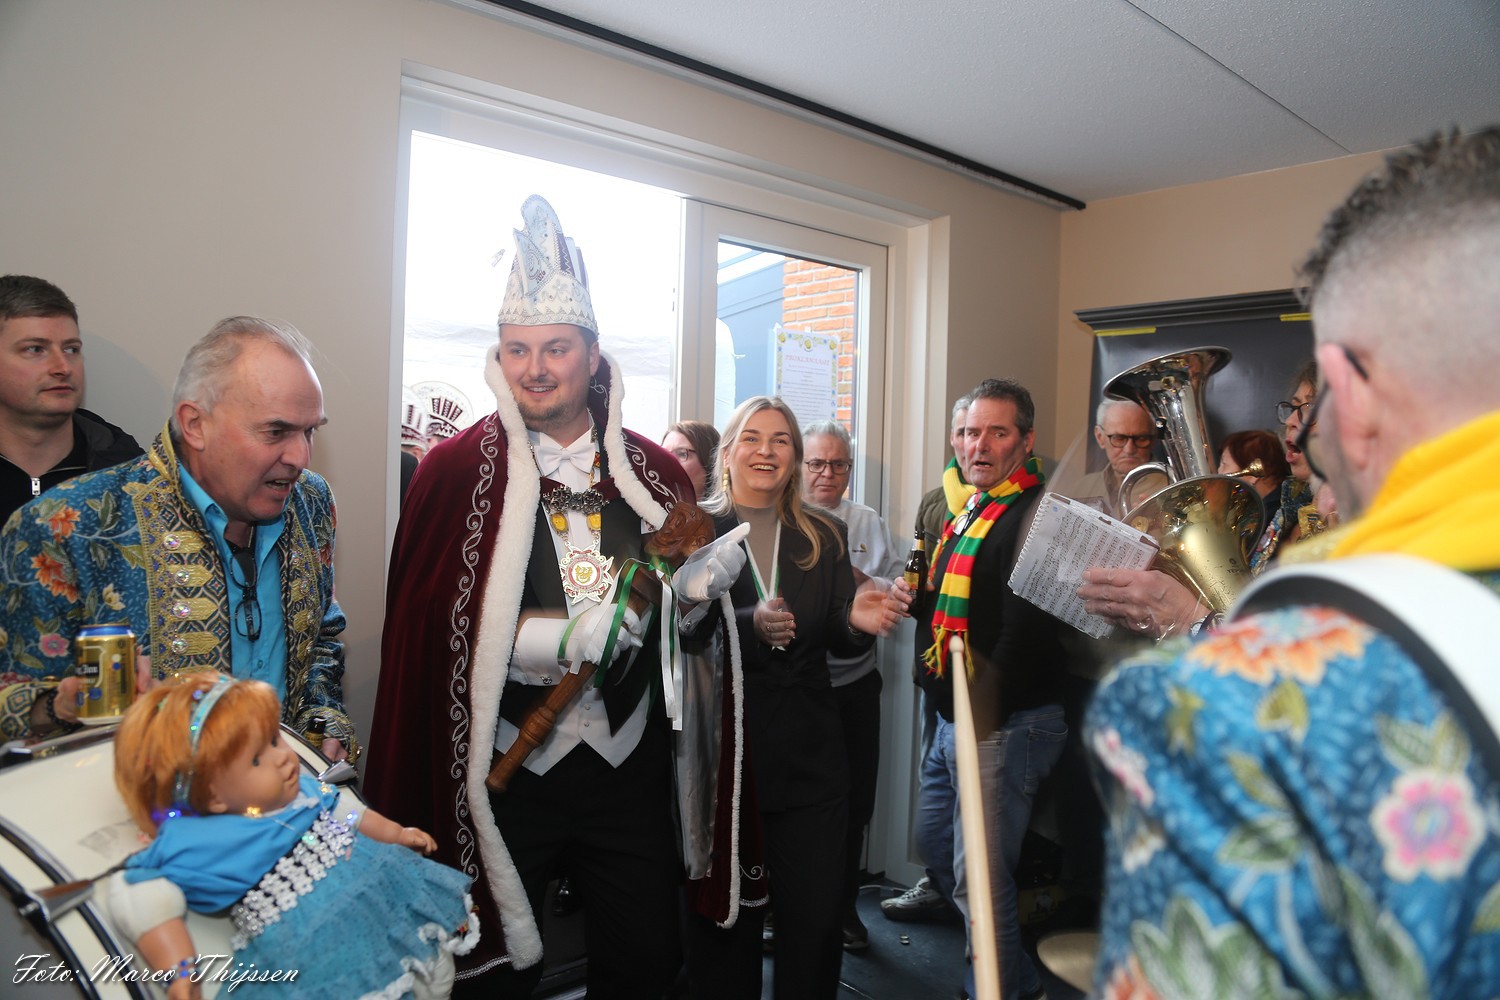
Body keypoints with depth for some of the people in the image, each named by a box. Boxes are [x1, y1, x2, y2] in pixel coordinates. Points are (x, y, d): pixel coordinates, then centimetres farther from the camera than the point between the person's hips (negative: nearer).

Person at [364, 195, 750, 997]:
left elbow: (681, 620, 11)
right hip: (501, 771, -2)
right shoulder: (456, 470, -6)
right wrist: (564, 636, -22)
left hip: (628, 764, 3)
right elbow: (426, 625, -12)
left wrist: (699, 583, -11)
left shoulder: (652, 471, 3)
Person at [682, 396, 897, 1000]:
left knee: (817, 916, 6)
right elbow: (680, 636, -10)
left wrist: (857, 622, -14)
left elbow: (835, 640, 7)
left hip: (809, 752, 3)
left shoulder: (825, 535, 9)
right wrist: (748, 626, -27)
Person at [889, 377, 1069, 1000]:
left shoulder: (1037, 513, -16)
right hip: (954, 720, 10)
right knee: (935, 845, 21)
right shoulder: (970, 510, 14)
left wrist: (983, 713, -26)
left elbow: (1024, 629, -25)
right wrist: (917, 601, 4)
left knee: (978, 878, -3)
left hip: (1005, 726, -10)